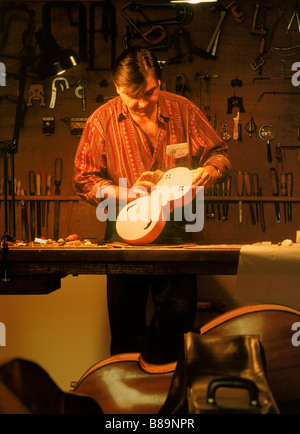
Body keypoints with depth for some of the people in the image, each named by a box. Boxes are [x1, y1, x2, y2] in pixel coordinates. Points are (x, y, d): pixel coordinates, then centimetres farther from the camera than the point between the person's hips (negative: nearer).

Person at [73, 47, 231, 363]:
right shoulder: (101, 120, -1)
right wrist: (124, 192, -13)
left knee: (180, 311, -3)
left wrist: (210, 170, -13)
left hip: (175, 227, 1)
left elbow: (219, 153, 10)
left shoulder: (182, 109, 2)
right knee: (125, 316, 6)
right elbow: (83, 179, 1)